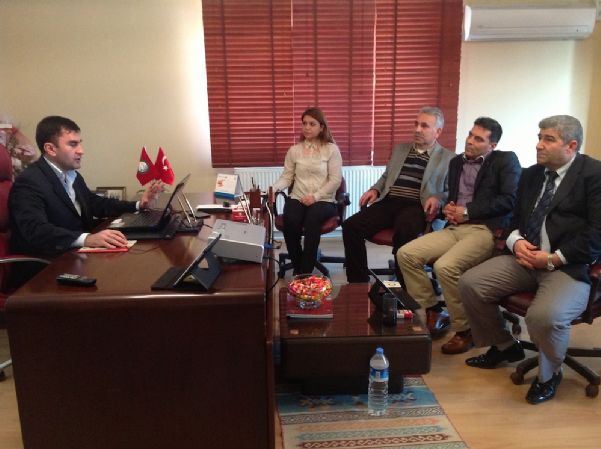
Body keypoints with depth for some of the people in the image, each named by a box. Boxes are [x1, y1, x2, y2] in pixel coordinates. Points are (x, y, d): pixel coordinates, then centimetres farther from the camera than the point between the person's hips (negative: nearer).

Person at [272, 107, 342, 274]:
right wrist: (273, 188, -13)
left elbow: (335, 180, -3)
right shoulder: (294, 150, 11)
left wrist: (315, 197, -15)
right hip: (297, 198, 2)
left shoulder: (331, 149, 2)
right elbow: (286, 177, 9)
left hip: (323, 200, -2)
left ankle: (306, 272, -25)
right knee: (290, 221, -30)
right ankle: (297, 269, -11)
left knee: (312, 220, -35)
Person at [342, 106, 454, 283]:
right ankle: (358, 284, -10)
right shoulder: (400, 149, 25)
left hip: (416, 207, -4)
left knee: (404, 232, -39)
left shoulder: (448, 158, 11)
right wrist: (375, 190, 11)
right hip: (389, 202, 5)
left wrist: (437, 199, -16)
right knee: (351, 226, -20)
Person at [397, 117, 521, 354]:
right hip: (455, 229, 7)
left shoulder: (506, 160, 3)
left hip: (487, 230, -7)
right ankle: (433, 312, 3)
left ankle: (465, 329, -10)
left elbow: (509, 199, -9)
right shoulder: (456, 162, 22)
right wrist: (447, 209, 2)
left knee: (445, 266, -31)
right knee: (406, 254, -12)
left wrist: (467, 211, -12)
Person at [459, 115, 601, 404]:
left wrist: (554, 258, -18)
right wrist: (516, 240, -5)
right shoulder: (531, 174, 14)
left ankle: (549, 374, 2)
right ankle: (504, 346, 17)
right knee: (469, 284, -8)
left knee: (544, 315, -33)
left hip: (571, 266, -7)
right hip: (526, 258, 7)